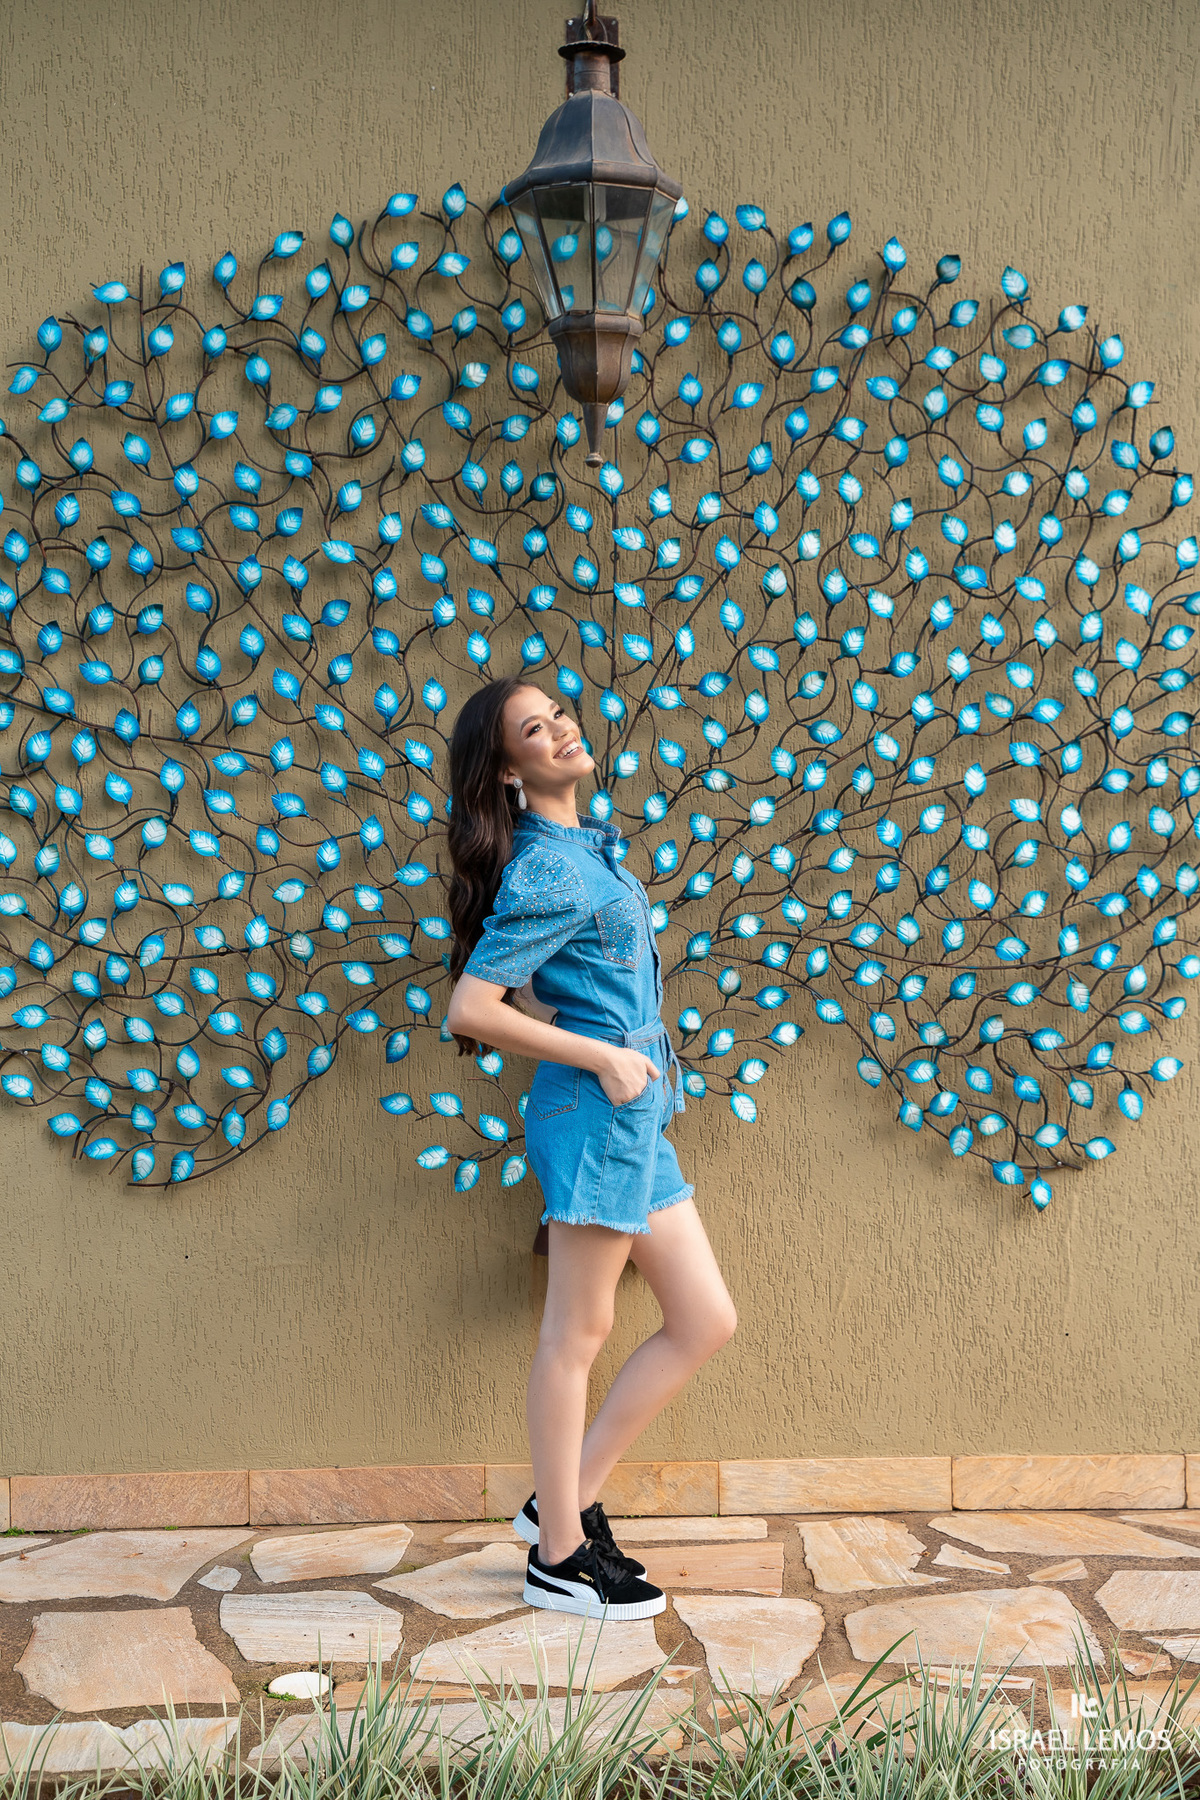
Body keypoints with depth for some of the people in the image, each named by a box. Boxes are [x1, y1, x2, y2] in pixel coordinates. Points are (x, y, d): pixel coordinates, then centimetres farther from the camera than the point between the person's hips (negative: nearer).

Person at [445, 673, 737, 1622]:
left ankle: (565, 1500, 19)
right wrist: (602, 1056, -15)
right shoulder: (548, 874, -15)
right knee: (579, 1333, 2)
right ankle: (560, 1556, 15)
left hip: (636, 1116, 9)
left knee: (706, 1321, 11)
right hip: (594, 1111, -9)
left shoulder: (587, 843, 13)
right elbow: (468, 1009, -20)